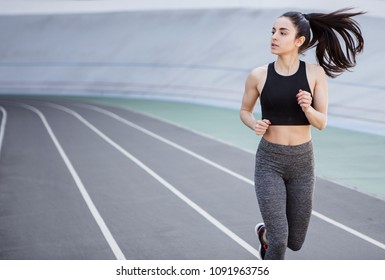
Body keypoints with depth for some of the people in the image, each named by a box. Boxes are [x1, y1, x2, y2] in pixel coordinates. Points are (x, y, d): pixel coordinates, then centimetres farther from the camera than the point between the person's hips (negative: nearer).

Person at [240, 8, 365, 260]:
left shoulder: (316, 73, -7)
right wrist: (255, 125, -13)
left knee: (295, 242, 13)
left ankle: (265, 232, 49)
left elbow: (321, 123, -6)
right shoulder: (258, 75, -6)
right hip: (270, 162, -1)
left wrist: (307, 108, -28)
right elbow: (245, 111, 10)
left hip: (302, 162, 2)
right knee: (279, 242, -13)